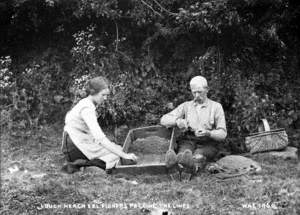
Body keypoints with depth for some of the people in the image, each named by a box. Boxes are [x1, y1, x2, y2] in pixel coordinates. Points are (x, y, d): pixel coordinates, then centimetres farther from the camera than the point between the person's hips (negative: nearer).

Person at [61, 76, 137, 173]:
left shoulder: (84, 103, 11)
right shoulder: (87, 109, -20)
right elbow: (100, 138, -30)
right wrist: (124, 155, -31)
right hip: (76, 148, -10)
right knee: (117, 156, -11)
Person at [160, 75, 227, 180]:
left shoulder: (216, 106, 14)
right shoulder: (186, 106, 20)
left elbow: (222, 134, 5)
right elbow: (164, 120, 10)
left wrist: (208, 133, -17)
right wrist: (177, 121, -14)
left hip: (208, 143, -1)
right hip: (187, 140, 1)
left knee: (198, 156, -37)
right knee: (185, 151, -36)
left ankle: (192, 165, -71)